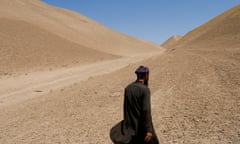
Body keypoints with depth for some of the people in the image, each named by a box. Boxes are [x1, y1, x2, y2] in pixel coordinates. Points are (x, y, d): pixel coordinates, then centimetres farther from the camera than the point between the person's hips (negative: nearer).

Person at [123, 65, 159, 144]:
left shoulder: (128, 88, 3)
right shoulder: (145, 89, -17)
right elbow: (146, 111, -23)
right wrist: (149, 130, -23)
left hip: (130, 126, 6)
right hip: (142, 126, -6)